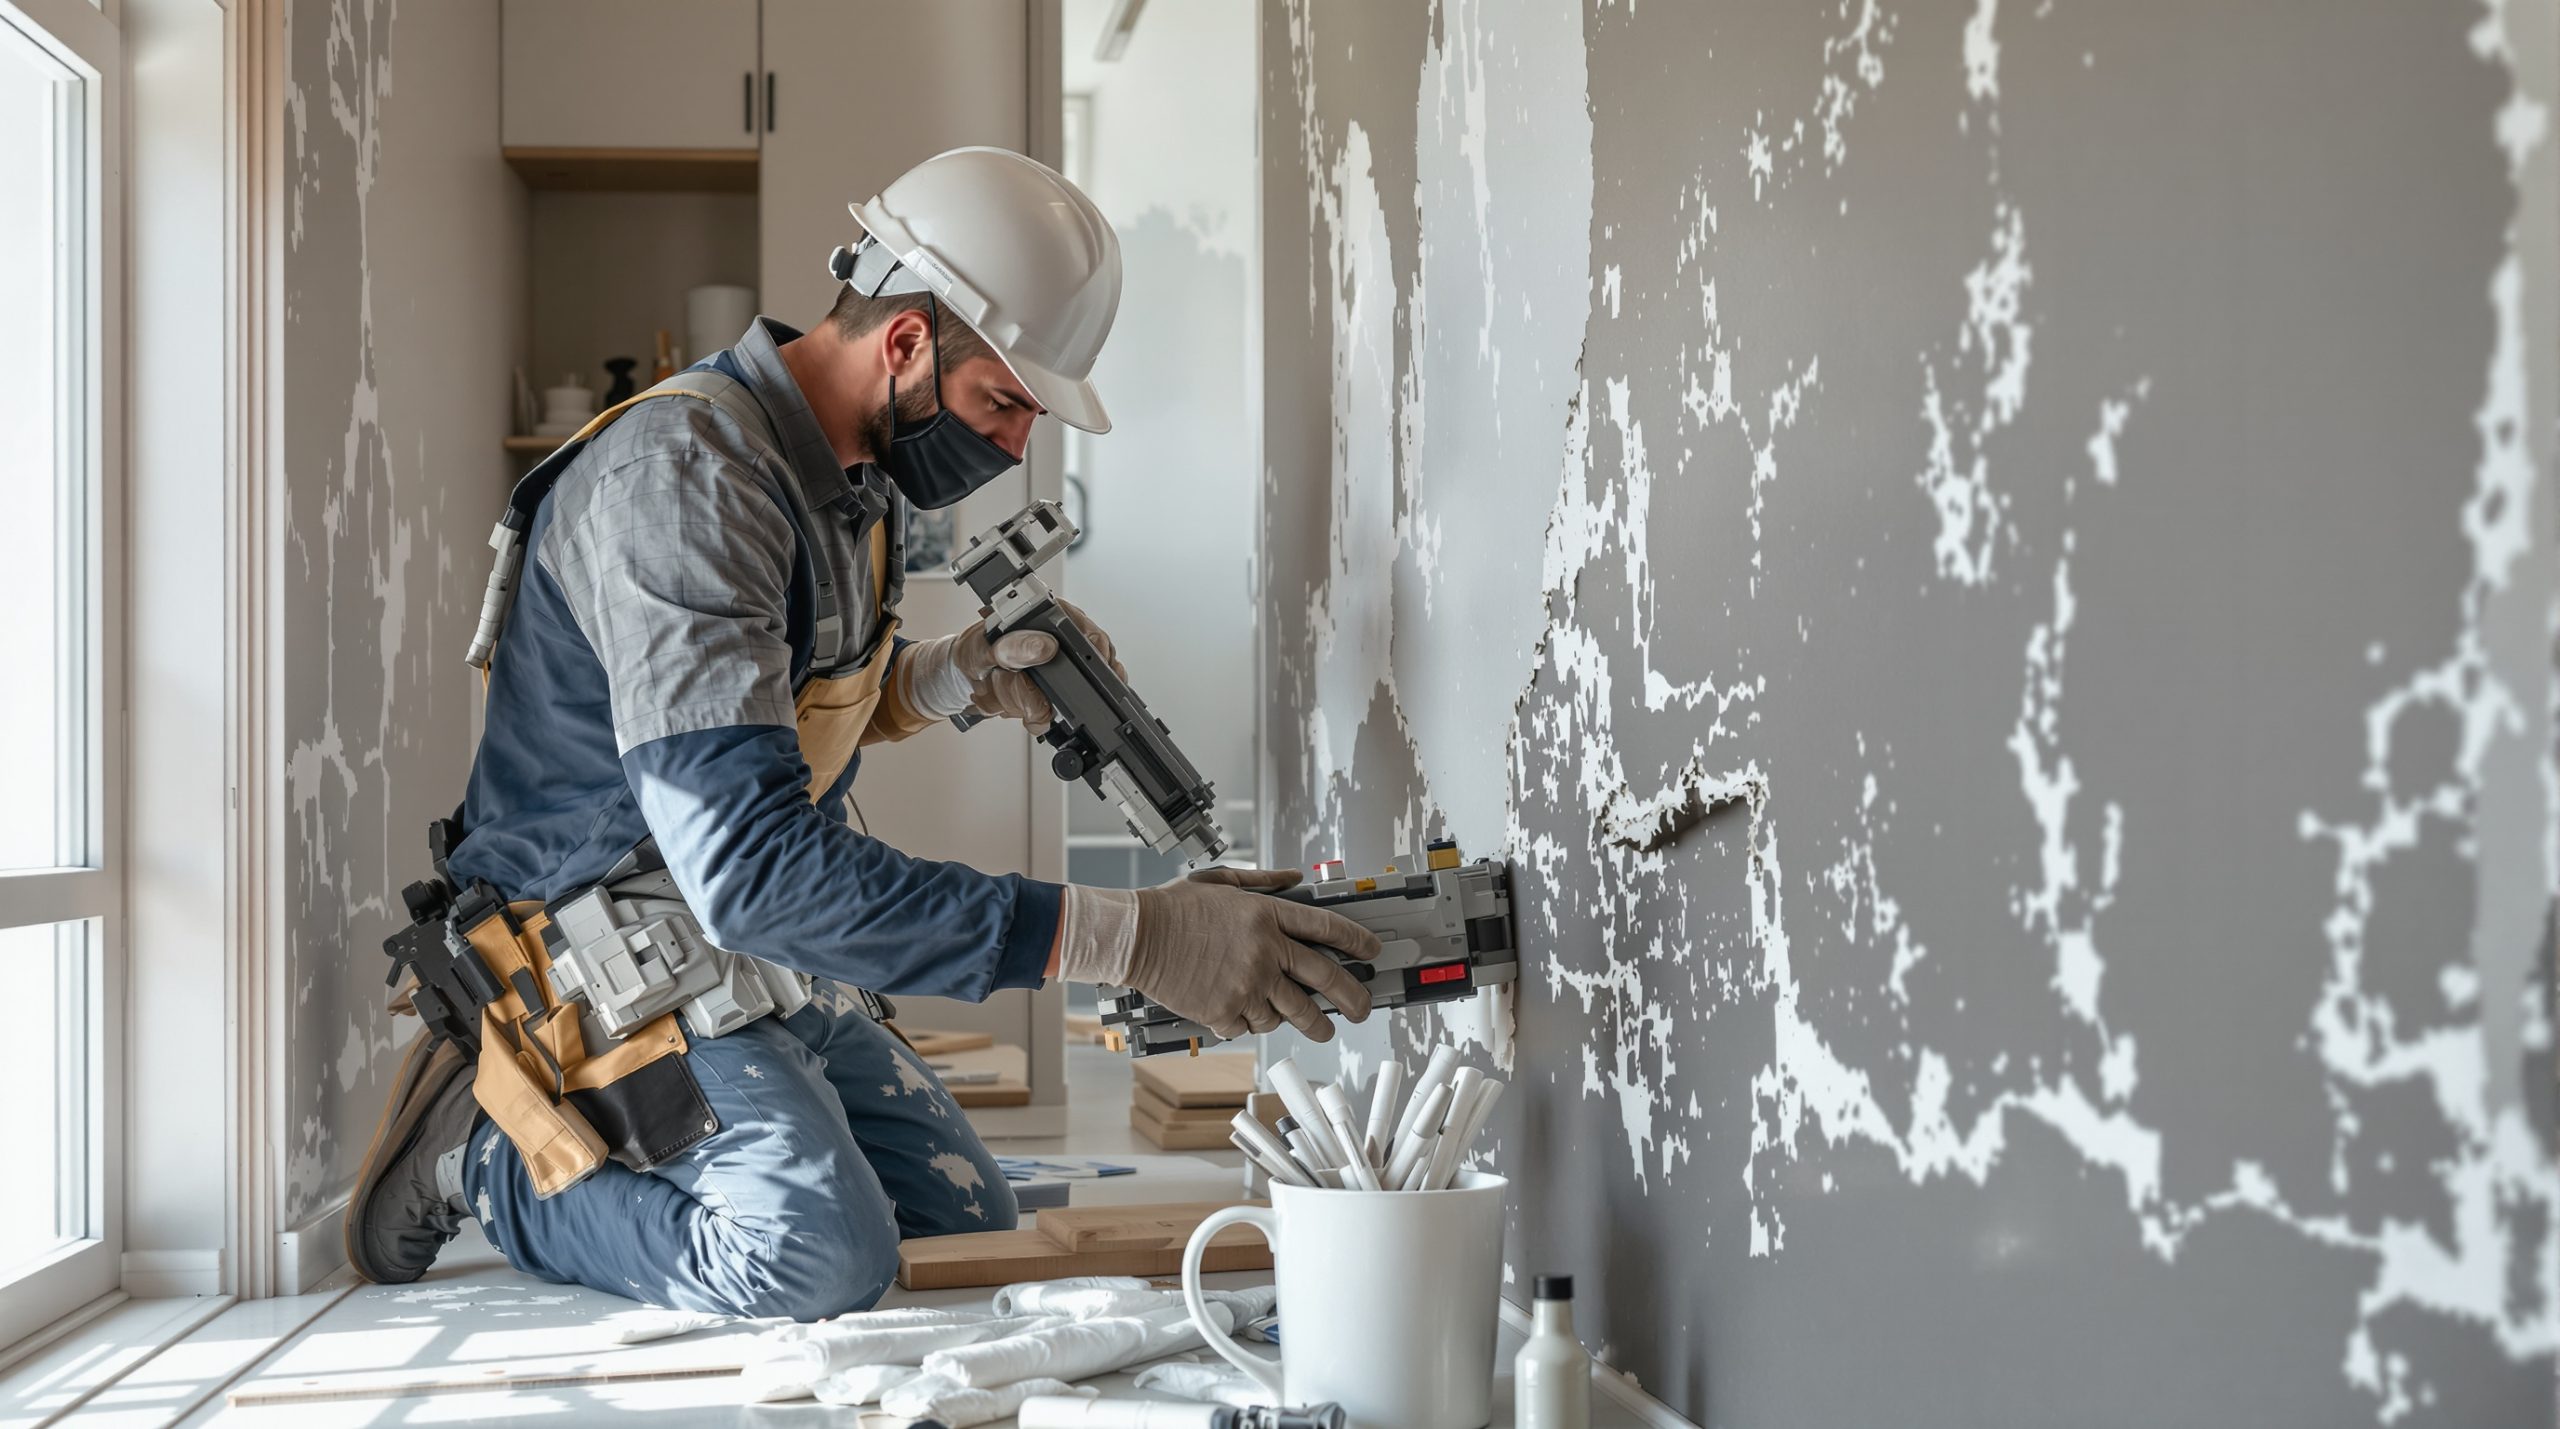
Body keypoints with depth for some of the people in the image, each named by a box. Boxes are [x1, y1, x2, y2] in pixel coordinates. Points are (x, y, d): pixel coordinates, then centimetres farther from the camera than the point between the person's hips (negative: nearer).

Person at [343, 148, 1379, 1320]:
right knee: (823, 1253, -29)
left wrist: (959, 673, -3)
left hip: (753, 957, 9)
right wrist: (1122, 937, -43)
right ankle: (483, 1154, -4)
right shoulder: (681, 476, -28)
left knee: (968, 1232, 8)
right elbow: (749, 864, -38)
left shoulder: (848, 473, 3)